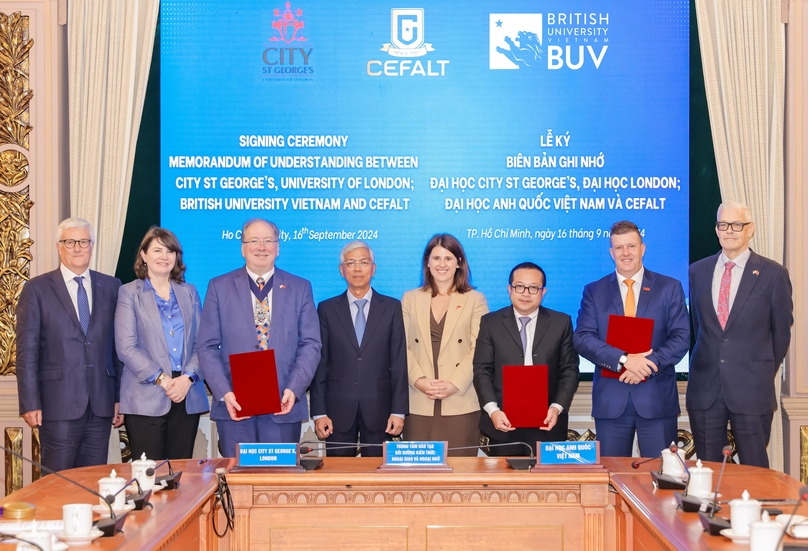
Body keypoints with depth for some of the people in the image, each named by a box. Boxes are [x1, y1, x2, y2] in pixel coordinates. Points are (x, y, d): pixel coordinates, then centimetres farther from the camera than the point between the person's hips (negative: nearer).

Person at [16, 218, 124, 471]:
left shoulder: (111, 287, 9)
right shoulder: (37, 289, 1)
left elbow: (119, 345, 9)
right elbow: (27, 351, -2)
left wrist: (121, 396, 5)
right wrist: (30, 403, -8)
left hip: (101, 405, 3)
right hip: (59, 405, -3)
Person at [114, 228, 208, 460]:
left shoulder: (189, 292, 15)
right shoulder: (129, 293, 4)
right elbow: (126, 347, -5)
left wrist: (188, 377, -9)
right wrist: (161, 379, -13)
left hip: (188, 397, 3)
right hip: (147, 399, -3)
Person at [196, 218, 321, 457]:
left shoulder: (300, 288, 8)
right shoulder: (219, 287, 6)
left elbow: (310, 344, 3)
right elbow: (207, 346, 2)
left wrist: (294, 389, -11)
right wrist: (224, 393, -10)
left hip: (284, 405, 0)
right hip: (235, 406, 0)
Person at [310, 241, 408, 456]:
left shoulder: (392, 308, 4)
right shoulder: (327, 309, 5)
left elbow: (399, 363, 2)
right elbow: (319, 363, 3)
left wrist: (399, 411, -4)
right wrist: (318, 412, -3)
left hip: (378, 408, 0)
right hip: (338, 409, 0)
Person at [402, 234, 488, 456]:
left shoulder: (475, 300, 8)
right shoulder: (410, 299, 14)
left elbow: (479, 350, -1)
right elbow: (403, 347, 7)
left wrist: (454, 384, -13)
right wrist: (418, 380, -9)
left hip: (460, 403, -2)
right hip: (419, 404, 2)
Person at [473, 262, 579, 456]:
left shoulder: (561, 323, 7)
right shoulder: (490, 322, 6)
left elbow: (569, 370, 4)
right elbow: (482, 370, 2)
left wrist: (557, 408, -9)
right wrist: (492, 410, -12)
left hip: (547, 425, 0)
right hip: (503, 424, 0)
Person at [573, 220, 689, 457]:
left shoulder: (670, 288, 6)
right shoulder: (594, 291, 8)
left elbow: (681, 337, -1)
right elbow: (582, 338, -3)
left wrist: (649, 364, -16)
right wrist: (623, 360, -17)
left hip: (657, 399, -1)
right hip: (610, 401, 1)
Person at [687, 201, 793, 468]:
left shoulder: (773, 274, -2)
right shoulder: (697, 272, 7)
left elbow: (781, 331, 7)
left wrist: (765, 373, 12)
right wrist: (709, 361, 13)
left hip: (751, 389, -3)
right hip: (705, 386, 3)